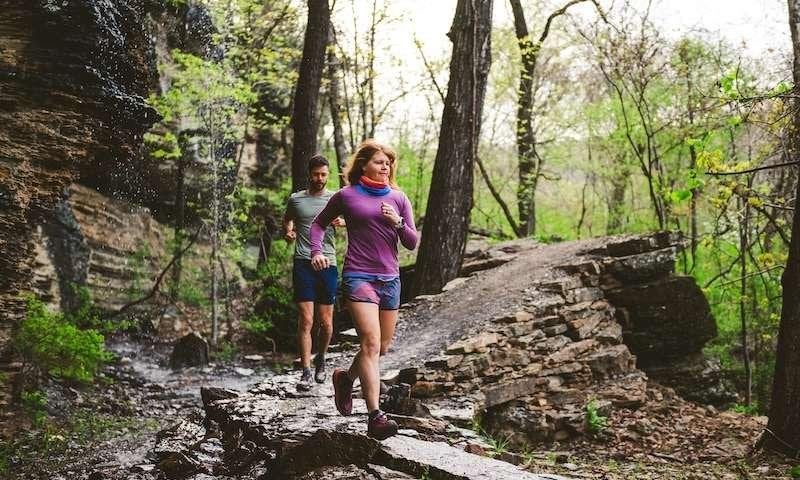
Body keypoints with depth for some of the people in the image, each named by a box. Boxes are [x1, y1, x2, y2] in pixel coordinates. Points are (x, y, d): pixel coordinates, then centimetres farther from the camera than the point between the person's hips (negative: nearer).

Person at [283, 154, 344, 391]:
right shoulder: (296, 199, 9)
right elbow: (287, 220, 24)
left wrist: (341, 222, -16)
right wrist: (288, 232, 1)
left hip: (328, 264, 1)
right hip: (303, 264, -1)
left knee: (326, 322, 6)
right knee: (305, 321, -8)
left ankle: (320, 359, 32)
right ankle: (306, 372, -3)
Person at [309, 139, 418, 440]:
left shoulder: (398, 198, 9)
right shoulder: (346, 196, 1)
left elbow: (412, 243, 8)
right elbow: (318, 224, 15)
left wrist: (398, 223, -10)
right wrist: (317, 252, -1)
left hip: (390, 279, 5)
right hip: (358, 277, -5)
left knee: (382, 347, 14)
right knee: (371, 343, -19)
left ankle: (345, 378, 42)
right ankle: (375, 417, -22)